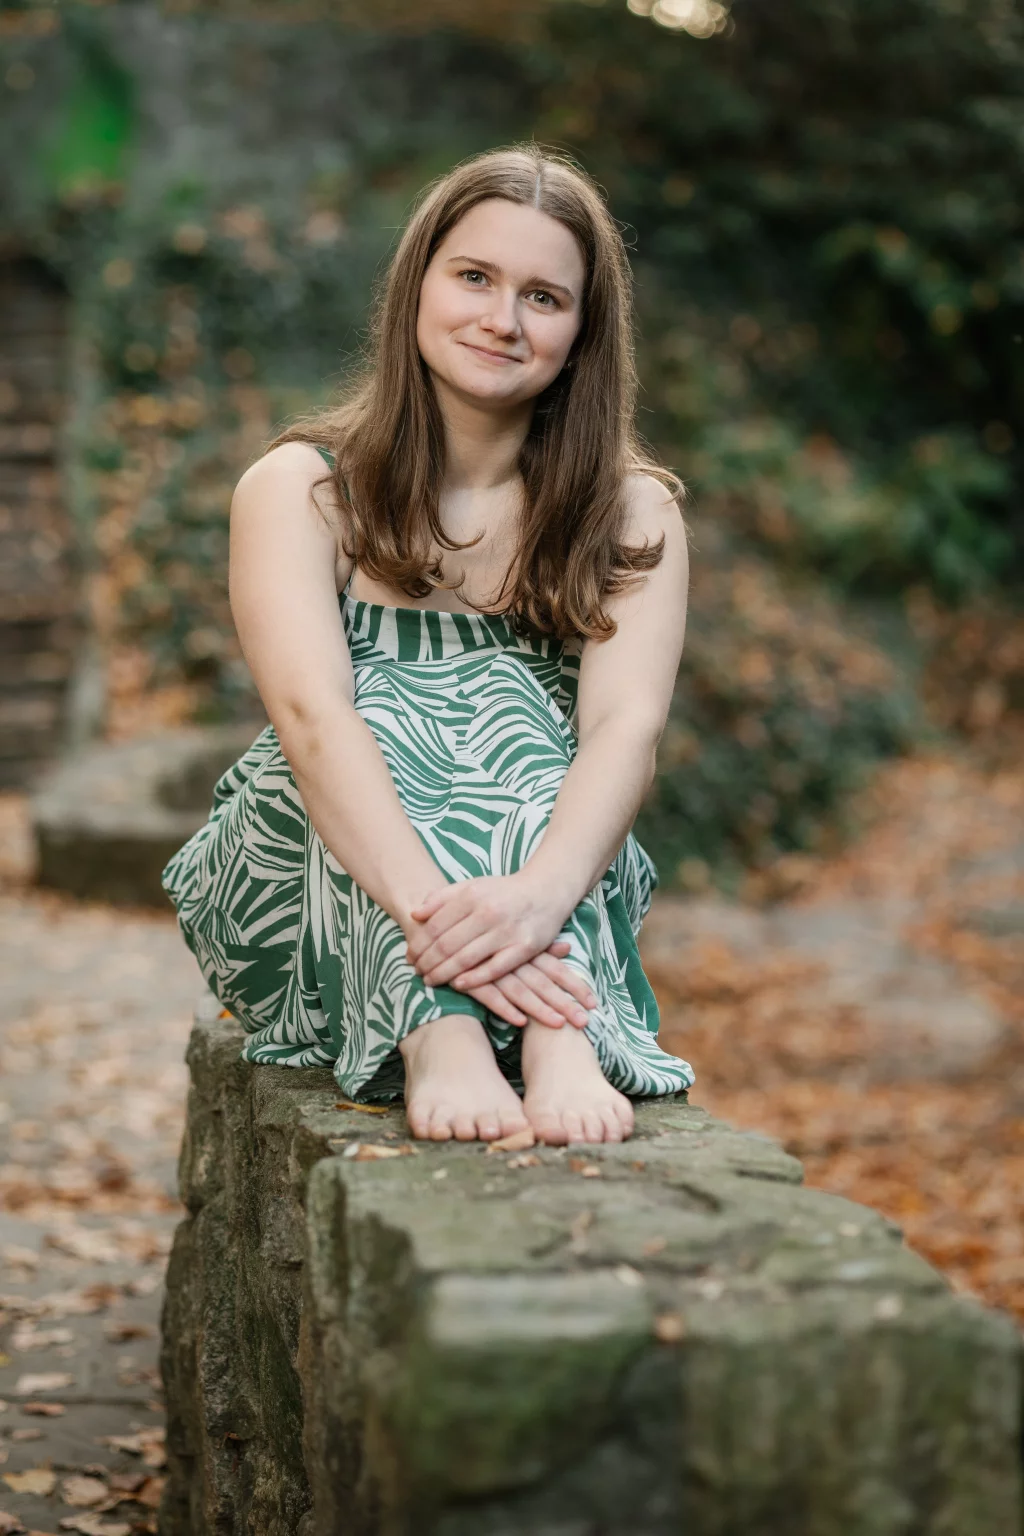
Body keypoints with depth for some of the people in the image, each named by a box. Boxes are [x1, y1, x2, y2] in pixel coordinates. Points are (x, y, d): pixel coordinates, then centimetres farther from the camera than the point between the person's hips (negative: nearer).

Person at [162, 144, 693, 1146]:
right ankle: (441, 1038, -49)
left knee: (503, 706, -25)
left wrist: (538, 892, -38)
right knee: (392, 704, -27)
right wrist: (429, 908, -40)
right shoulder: (301, 489, -3)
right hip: (307, 897, -1)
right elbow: (313, 714, -21)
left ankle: (556, 1040, -48)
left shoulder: (633, 514, 3)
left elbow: (627, 728, -16)